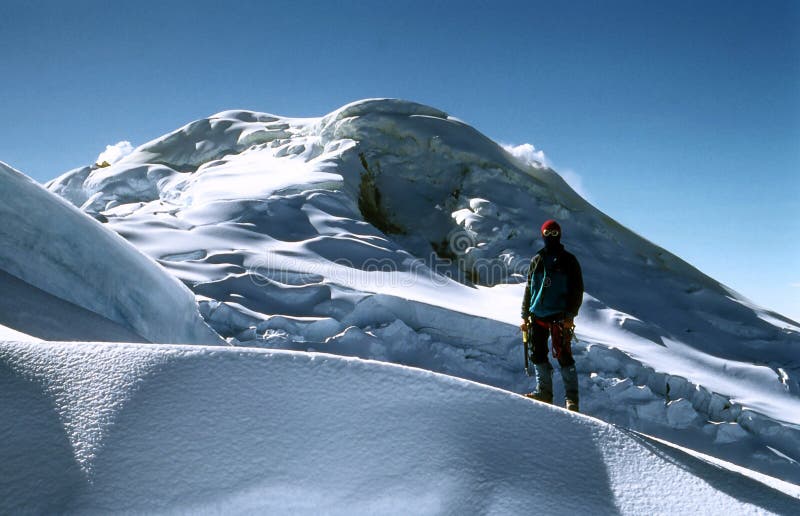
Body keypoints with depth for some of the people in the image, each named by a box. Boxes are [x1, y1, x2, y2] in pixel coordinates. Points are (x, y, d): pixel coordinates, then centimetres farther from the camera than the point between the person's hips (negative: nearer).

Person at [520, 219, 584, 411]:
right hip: (537, 315, 5)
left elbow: (577, 290, 1)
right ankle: (544, 391, 15)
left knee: (564, 356, -7)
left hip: (559, 316, -4)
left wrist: (570, 315, -10)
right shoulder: (536, 261, 16)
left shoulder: (568, 260, 5)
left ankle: (572, 397, -1)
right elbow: (529, 289, 19)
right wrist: (525, 315, 13)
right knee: (538, 355, 5)